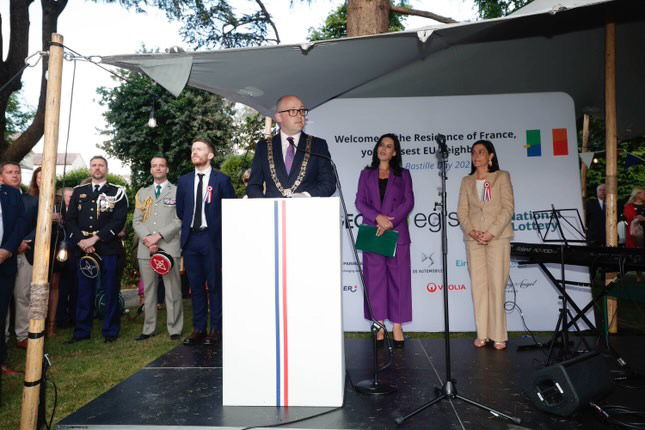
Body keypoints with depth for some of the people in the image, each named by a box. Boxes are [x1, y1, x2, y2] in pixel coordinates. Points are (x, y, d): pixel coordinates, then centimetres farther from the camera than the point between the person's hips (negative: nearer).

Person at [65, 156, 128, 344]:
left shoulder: (117, 192, 4)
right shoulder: (78, 191, 15)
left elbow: (119, 220, -7)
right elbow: (70, 219, 9)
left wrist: (95, 238, -13)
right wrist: (81, 241, -7)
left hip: (108, 249, -3)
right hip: (82, 249, 3)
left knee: (110, 291, 2)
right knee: (84, 291, 8)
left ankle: (111, 331, 12)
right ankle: (82, 331, 18)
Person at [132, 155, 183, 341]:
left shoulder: (177, 191, 7)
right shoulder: (142, 192, 19)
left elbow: (180, 220, -3)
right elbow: (136, 220, 12)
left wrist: (159, 235, -12)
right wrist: (147, 237, -6)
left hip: (169, 247, -4)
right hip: (145, 248, 4)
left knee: (173, 290, -3)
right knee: (148, 290, 8)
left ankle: (175, 329, 4)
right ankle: (149, 328, 16)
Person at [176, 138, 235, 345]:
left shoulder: (222, 179, -2)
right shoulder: (184, 180, 11)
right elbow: (180, 210, 18)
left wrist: (217, 227, 3)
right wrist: (189, 226, 13)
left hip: (212, 239, -4)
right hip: (190, 239, 4)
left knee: (215, 285, 2)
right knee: (196, 285, 8)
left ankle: (215, 328, 12)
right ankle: (198, 328, 17)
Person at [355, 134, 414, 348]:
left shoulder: (403, 174, 12)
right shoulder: (366, 174, 14)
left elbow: (408, 202, 1)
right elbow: (360, 202, 4)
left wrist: (390, 221, -12)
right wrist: (377, 217, -12)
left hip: (397, 232, -1)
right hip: (372, 232, 1)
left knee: (398, 277, -1)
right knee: (375, 278, 1)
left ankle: (397, 326, 6)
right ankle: (379, 326, 8)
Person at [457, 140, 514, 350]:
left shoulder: (502, 177, 6)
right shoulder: (467, 181, 15)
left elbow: (508, 208, -2)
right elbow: (462, 211, 9)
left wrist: (492, 232, -13)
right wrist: (471, 231, -9)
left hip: (498, 237, -3)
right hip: (473, 238, 3)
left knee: (497, 284, -4)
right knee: (478, 284, 1)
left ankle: (498, 335, 3)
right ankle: (482, 333, 7)